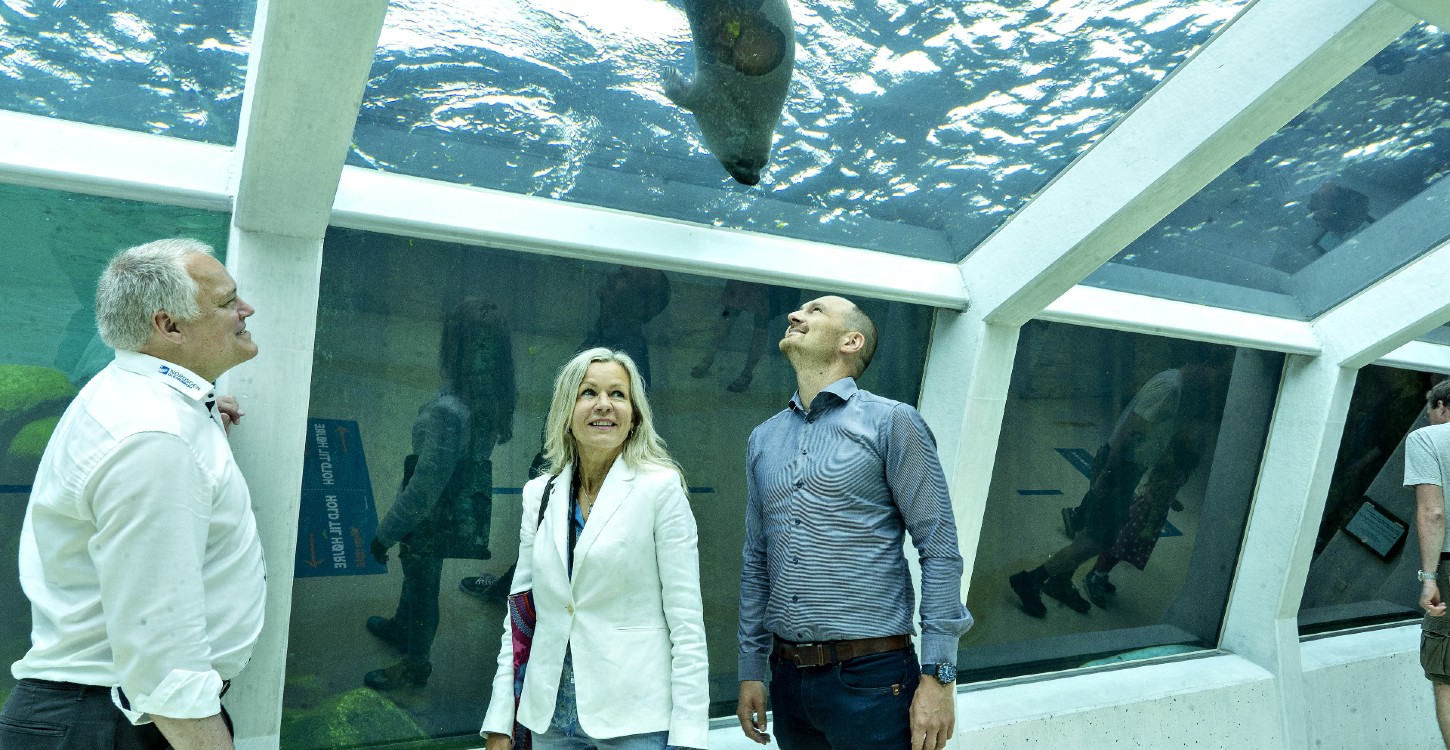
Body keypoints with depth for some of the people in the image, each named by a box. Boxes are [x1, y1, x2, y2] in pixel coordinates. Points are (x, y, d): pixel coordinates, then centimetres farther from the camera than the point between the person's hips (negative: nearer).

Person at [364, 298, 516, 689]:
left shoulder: (449, 411, -35)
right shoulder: (493, 402, -11)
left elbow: (424, 487, -30)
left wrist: (385, 533, -17)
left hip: (434, 518, -7)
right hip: (464, 507, 7)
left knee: (422, 585, 16)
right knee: (416, 572, 31)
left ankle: (415, 665, 40)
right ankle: (400, 626, 57)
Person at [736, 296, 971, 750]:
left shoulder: (891, 422, -5)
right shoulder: (763, 440, 11)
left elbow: (939, 550, -8)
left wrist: (938, 676, -13)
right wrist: (751, 671, 13)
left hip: (870, 678, -5)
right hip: (787, 677, 5)